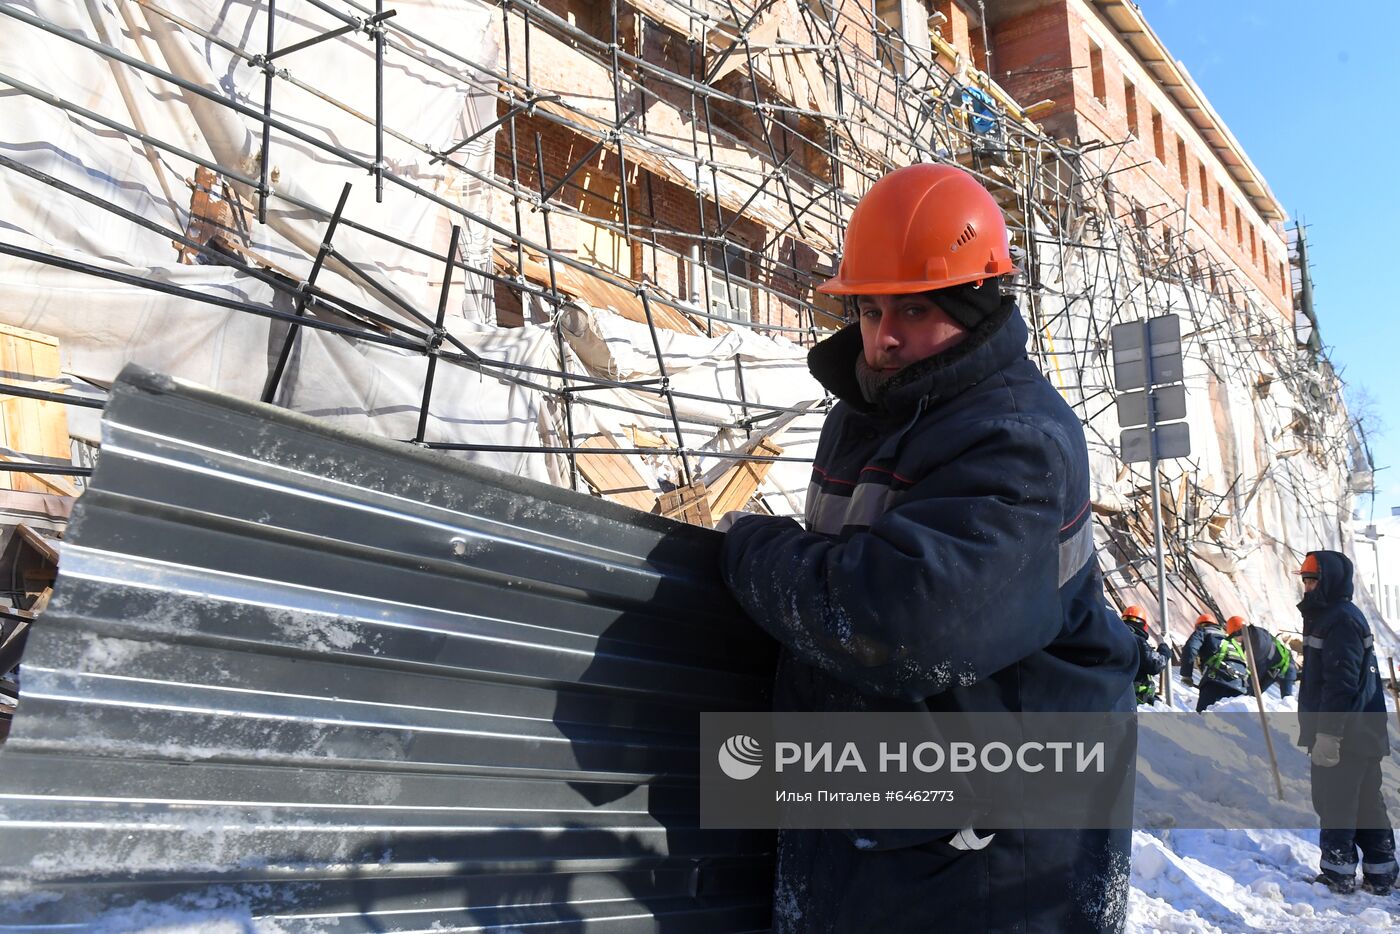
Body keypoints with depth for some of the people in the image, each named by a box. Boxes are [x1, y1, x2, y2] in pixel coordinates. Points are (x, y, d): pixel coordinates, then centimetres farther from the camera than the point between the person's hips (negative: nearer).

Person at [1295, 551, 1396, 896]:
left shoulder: (1342, 620, -16)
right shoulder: (1325, 617, 18)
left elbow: (1341, 682, -23)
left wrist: (1327, 732, -25)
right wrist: (1315, 728, 26)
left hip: (1346, 734, -10)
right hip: (1360, 735, 10)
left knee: (1335, 803, -4)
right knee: (1366, 802, 14)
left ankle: (1337, 872, 2)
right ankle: (1380, 872, 20)